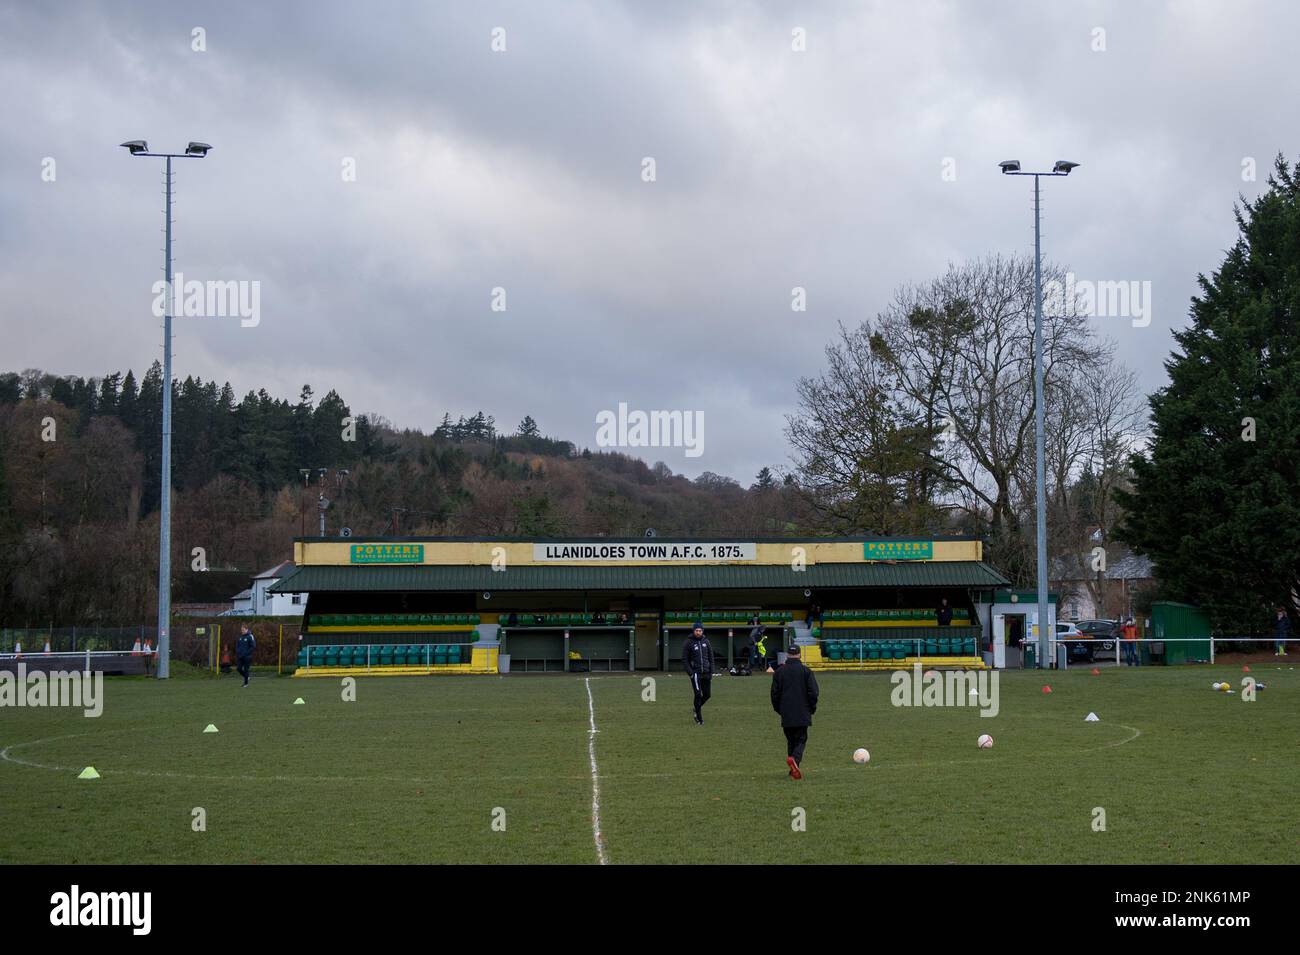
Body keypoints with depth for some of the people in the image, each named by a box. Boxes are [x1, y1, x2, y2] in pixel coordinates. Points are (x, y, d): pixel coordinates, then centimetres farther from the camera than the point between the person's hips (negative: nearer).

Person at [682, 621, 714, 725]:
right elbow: (684, 660, -2)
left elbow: (711, 657, 15)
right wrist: (690, 673, -11)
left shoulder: (705, 641, 9)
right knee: (698, 695, -10)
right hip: (695, 672, -4)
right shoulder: (688, 642, -3)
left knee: (707, 694, 4)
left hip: (706, 672, 4)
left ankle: (697, 709, 31)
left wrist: (711, 671, 6)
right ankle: (699, 719, -4)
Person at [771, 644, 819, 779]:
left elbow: (775, 693, 6)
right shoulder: (806, 671, -3)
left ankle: (794, 770, 10)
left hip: (786, 714, 2)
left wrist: (779, 709, 19)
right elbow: (813, 692, -5)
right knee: (801, 739, 2)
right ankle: (794, 759, -26)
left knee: (791, 740, 13)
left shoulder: (779, 672, 4)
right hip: (802, 713, -2)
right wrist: (812, 708, 9)